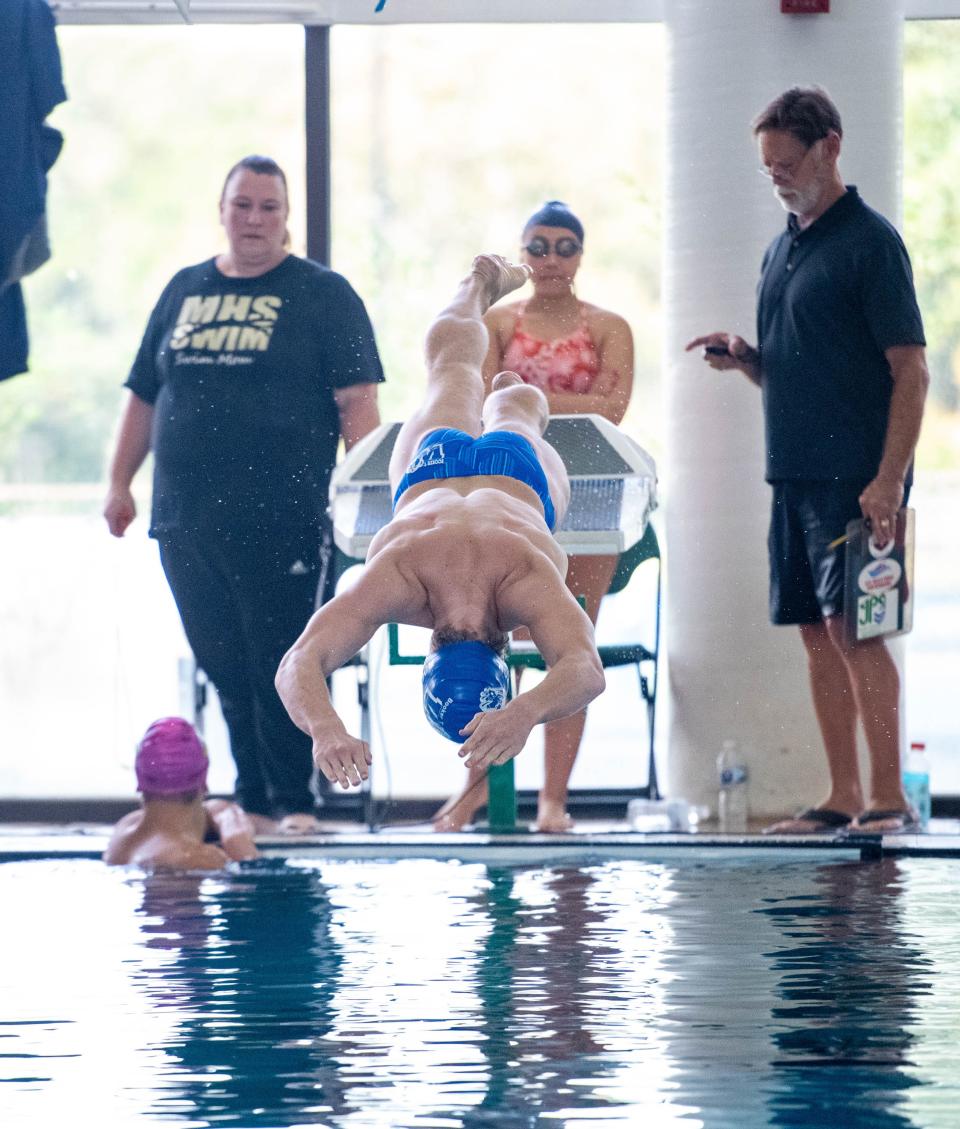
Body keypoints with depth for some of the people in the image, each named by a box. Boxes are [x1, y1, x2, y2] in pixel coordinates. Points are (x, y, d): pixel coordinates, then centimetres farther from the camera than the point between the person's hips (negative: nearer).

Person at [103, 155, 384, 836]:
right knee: (224, 666, 7)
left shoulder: (322, 294, 3)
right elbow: (144, 395, 20)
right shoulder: (184, 292, 16)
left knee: (281, 665, -5)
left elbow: (356, 399, -4)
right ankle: (253, 800, 13)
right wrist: (120, 484, 14)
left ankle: (294, 800, 0)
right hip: (185, 518, 5)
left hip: (279, 521, -5)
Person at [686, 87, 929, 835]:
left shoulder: (869, 242, -8)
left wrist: (889, 479, -20)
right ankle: (843, 798, 11)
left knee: (852, 626, -11)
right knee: (818, 633, 7)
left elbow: (910, 368, -12)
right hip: (796, 474, 8)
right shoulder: (782, 251, 17)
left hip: (855, 477, -8)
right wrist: (744, 358, 2)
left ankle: (889, 797, -8)